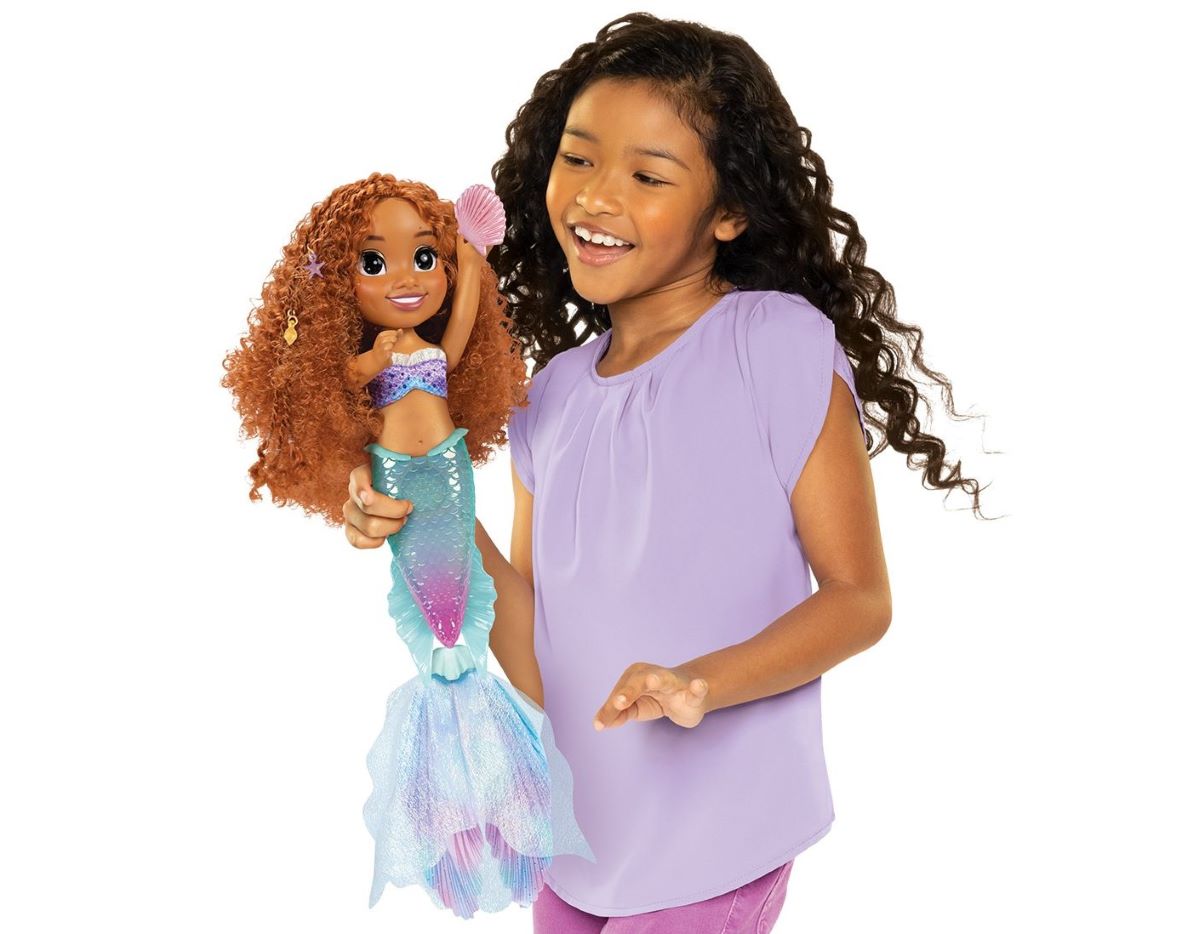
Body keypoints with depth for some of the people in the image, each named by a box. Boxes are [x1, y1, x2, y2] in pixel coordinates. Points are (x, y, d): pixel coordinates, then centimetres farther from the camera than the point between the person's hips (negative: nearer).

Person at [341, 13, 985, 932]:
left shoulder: (783, 345, -14)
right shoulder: (552, 395, 3)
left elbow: (859, 598, -12)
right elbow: (538, 664, 1)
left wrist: (702, 683, -26)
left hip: (716, 848, -5)